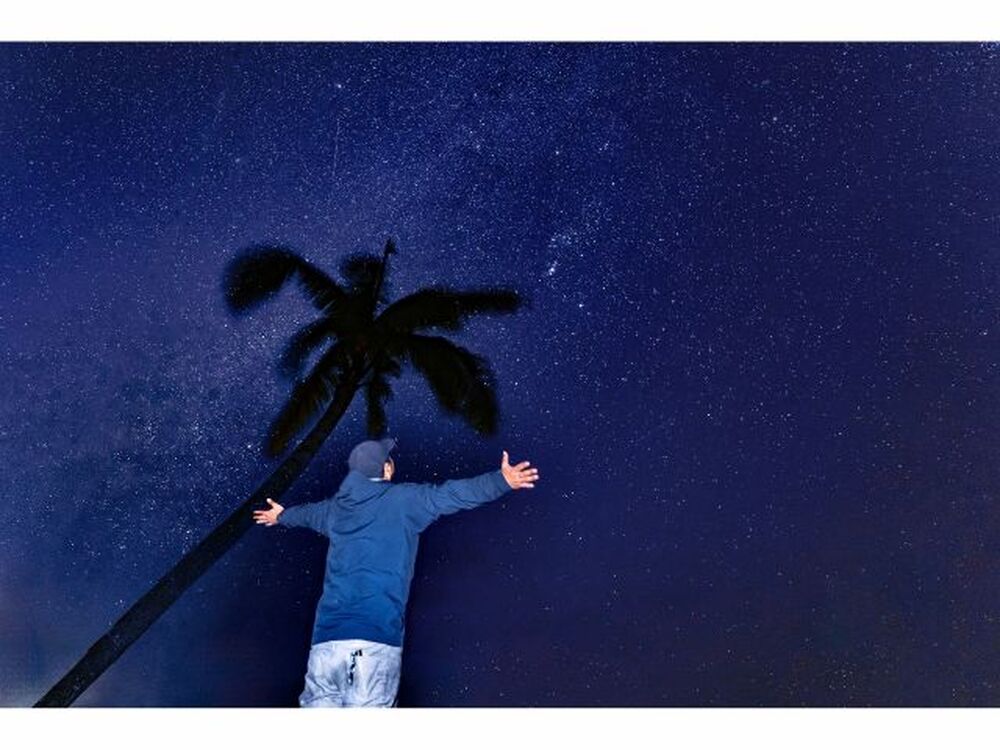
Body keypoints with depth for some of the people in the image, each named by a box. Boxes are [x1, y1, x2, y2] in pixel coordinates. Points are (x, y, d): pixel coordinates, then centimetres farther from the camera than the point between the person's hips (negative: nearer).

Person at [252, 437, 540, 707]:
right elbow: (451, 494, -5)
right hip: (378, 638, -4)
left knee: (320, 703, 10)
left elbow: (307, 512, 41)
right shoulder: (402, 500, 3)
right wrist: (502, 480, -6)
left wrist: (282, 515, 64)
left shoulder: (336, 508, 19)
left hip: (326, 639, 4)